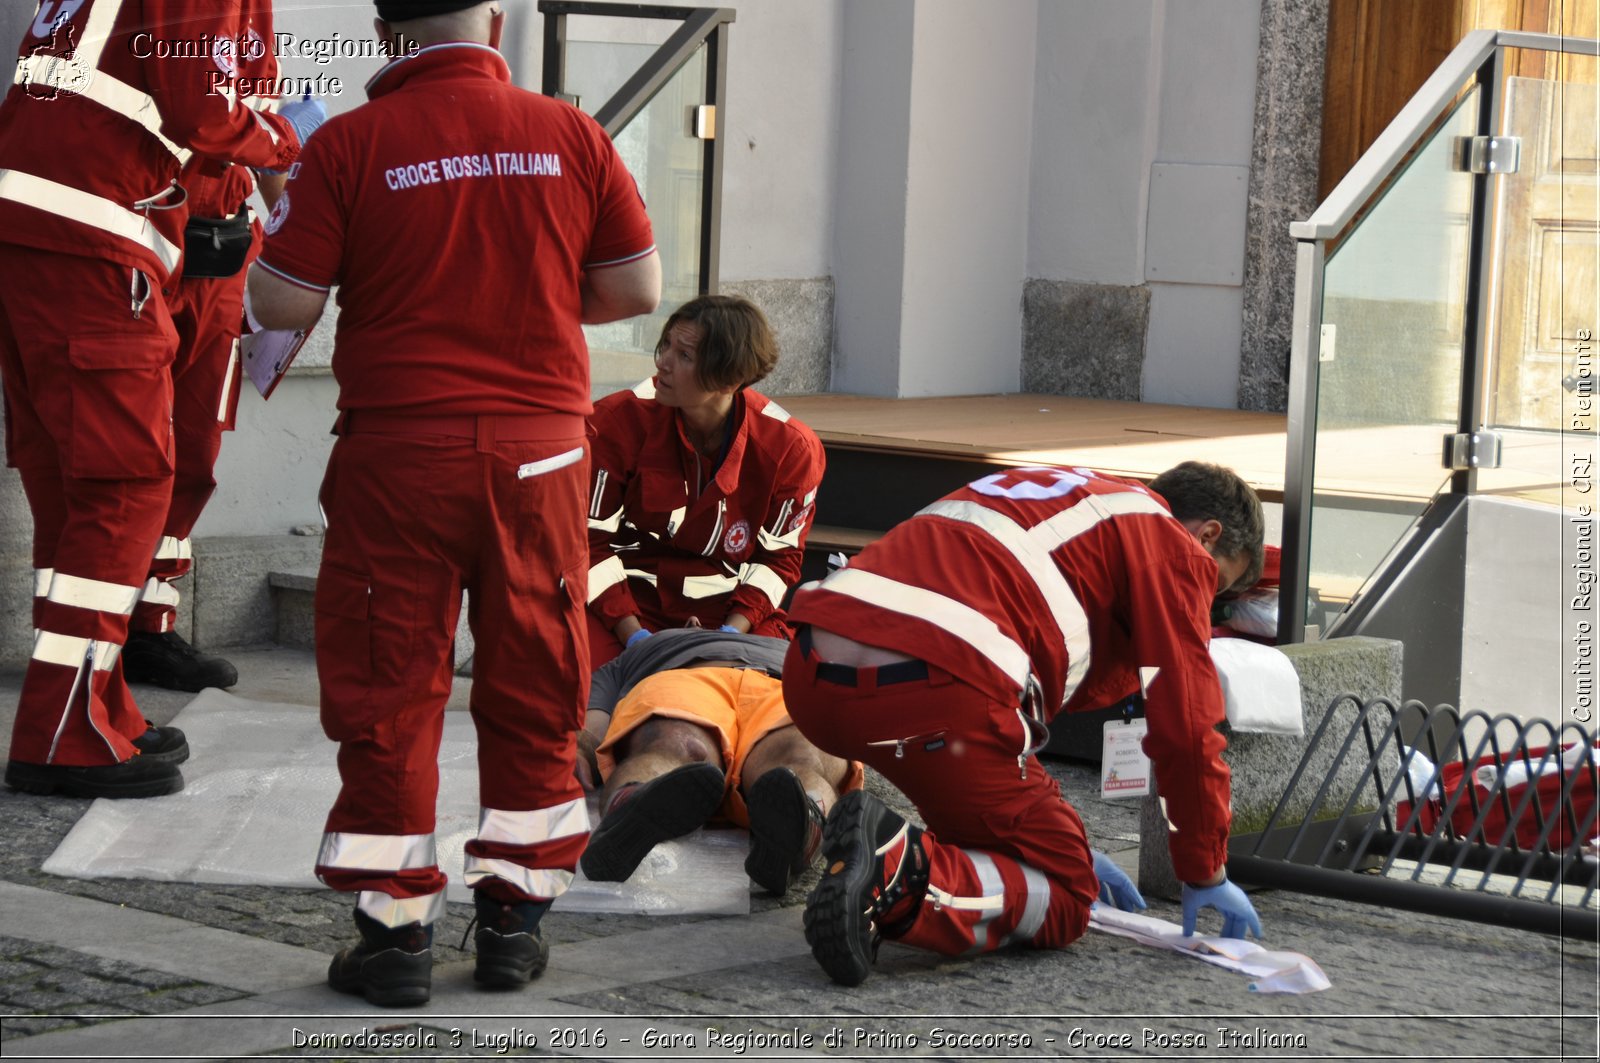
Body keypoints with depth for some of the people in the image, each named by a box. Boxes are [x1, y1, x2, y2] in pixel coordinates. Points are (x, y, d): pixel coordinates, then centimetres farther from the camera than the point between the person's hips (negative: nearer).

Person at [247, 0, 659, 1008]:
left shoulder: (351, 143, -7)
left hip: (397, 452, -2)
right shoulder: (572, 135, 1)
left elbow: (280, 303, -7)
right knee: (533, 691, 13)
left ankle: (397, 930, 7)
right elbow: (638, 289, 6)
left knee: (389, 694, 6)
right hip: (539, 450, 2)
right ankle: (514, 916, 19)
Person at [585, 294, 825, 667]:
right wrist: (635, 636, -18)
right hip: (630, 596, -2)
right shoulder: (620, 421, -12)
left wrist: (729, 634, -15)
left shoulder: (791, 447, -8)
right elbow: (590, 538, -8)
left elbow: (778, 557, 1)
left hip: (726, 610, 2)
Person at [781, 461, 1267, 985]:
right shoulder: (1173, 546, 12)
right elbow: (1186, 726, 8)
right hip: (933, 682, -8)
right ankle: (901, 872, -19)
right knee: (1064, 900, 7)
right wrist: (1206, 876, 21)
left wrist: (1068, 845, 45)